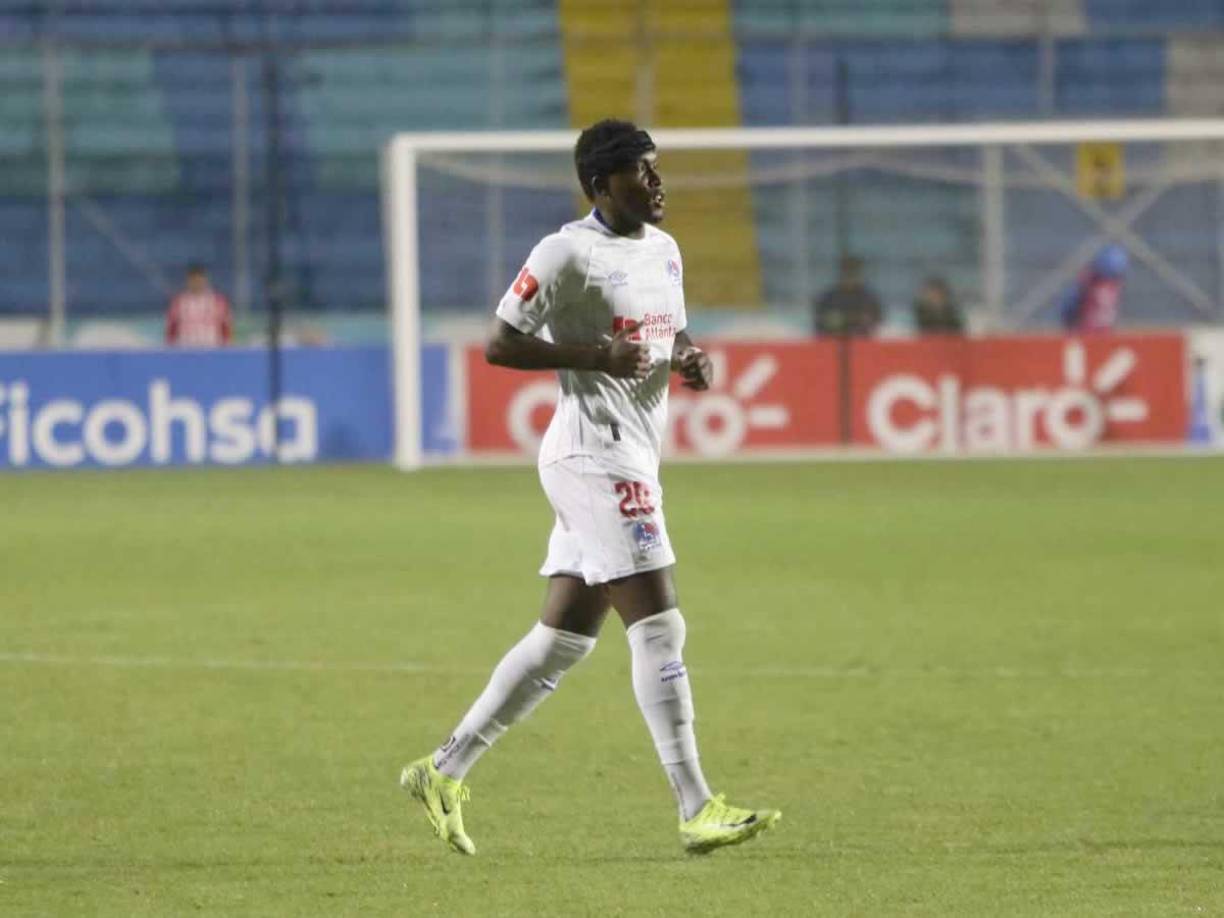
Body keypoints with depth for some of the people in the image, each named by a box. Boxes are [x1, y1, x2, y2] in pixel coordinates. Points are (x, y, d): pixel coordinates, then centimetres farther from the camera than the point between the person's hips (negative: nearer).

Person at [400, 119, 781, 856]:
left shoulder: (663, 249, 15)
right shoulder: (568, 253, -11)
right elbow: (500, 345, -11)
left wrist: (693, 358, 4)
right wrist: (594, 354, -21)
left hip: (632, 459, 9)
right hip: (595, 455, -9)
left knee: (563, 641, 11)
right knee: (660, 629, -12)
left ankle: (445, 772, 18)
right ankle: (698, 810, -12)